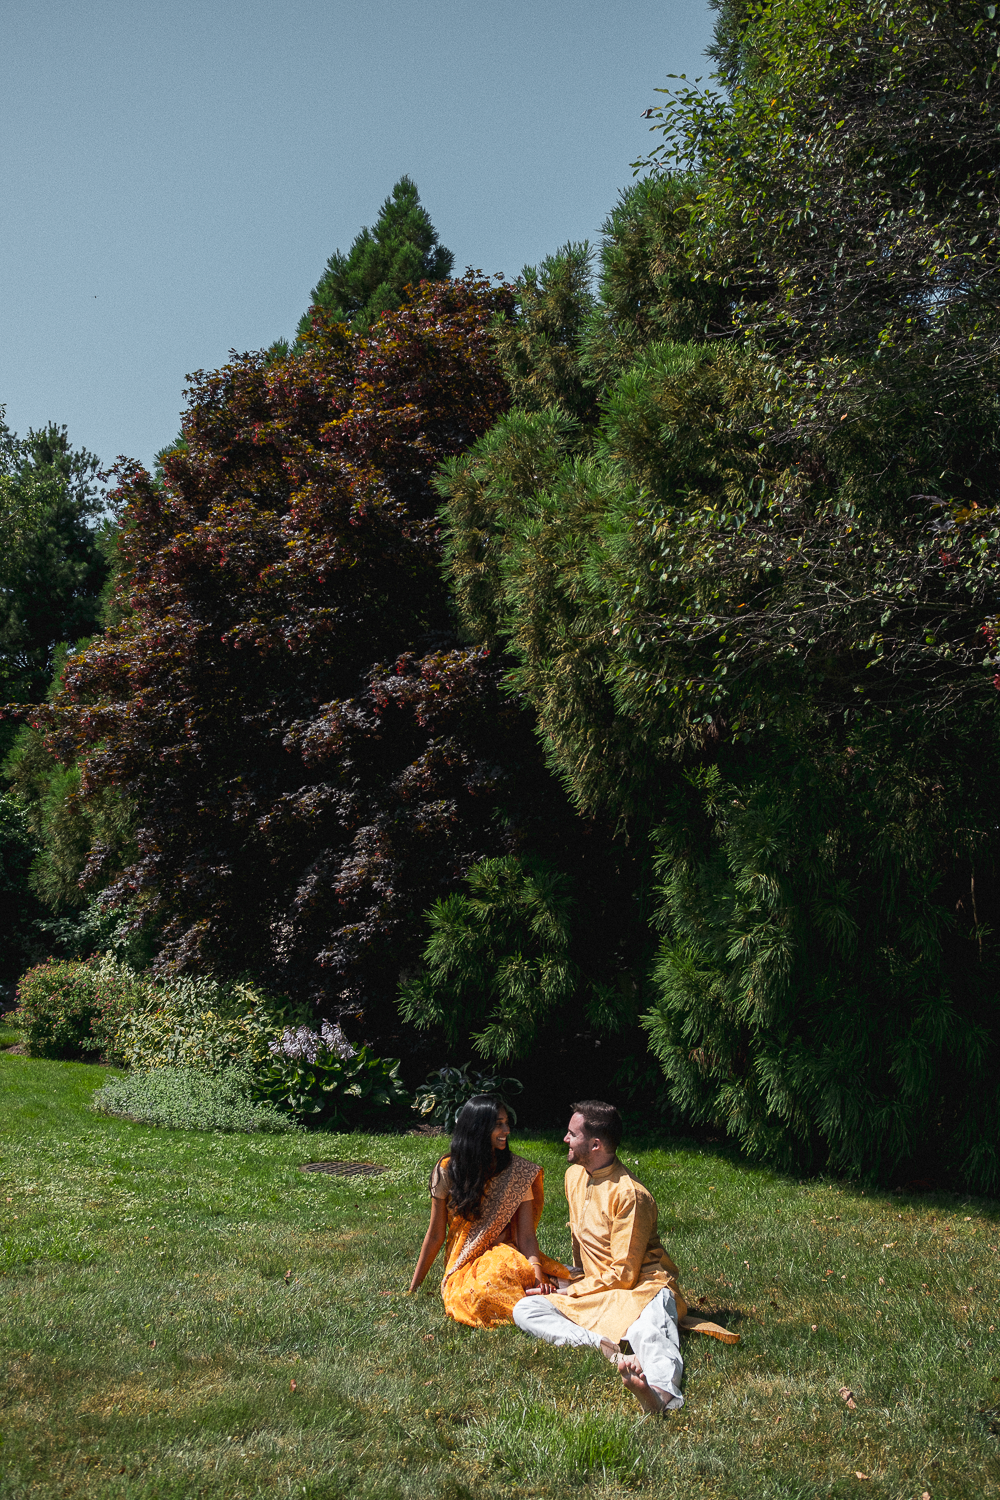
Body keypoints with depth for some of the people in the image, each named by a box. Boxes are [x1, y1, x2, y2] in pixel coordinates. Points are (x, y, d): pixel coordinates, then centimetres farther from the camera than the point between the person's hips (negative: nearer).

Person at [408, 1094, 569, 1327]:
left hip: (505, 1255, 0)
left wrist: (537, 1272, -23)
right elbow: (435, 1235, 6)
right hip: (464, 1264, 0)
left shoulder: (519, 1172, 2)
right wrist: (412, 1289, 7)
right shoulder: (448, 1170, 0)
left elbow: (526, 1235, -3)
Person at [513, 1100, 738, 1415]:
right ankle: (605, 1347, -39)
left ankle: (662, 1391, -76)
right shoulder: (574, 1176, 10)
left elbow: (623, 1274, -16)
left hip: (642, 1287, -8)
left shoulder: (630, 1194, -17)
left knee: (647, 1332, -42)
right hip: (593, 1291, 8)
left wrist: (569, 1292, -12)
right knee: (524, 1309, -17)